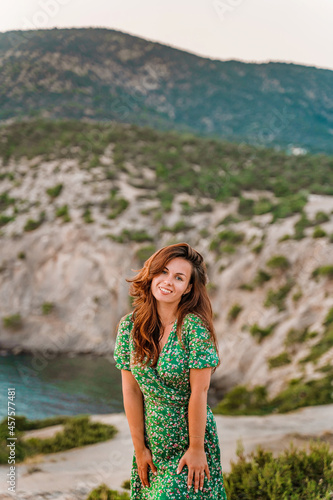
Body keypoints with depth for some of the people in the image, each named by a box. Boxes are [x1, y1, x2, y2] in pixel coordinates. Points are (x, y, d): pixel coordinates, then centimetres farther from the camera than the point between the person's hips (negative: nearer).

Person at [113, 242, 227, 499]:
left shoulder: (194, 326, -19)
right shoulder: (130, 325, -6)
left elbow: (199, 392, -17)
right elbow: (131, 391, -3)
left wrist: (196, 448, -14)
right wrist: (139, 447, -1)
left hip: (192, 437, -4)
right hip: (152, 440, 4)